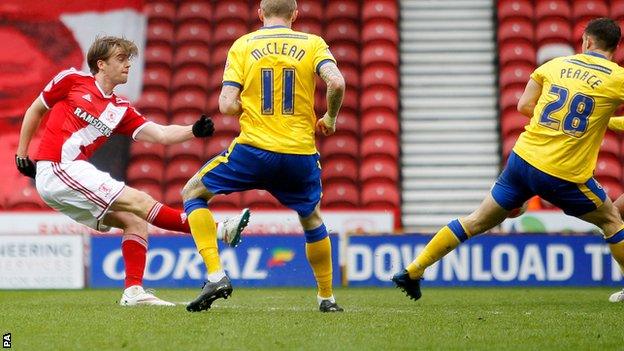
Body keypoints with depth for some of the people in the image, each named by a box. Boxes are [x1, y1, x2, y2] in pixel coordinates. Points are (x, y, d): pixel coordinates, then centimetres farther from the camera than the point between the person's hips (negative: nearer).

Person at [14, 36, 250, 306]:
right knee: (140, 202, -14)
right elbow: (34, 111, 13)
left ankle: (133, 291, -1)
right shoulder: (72, 80, 2)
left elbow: (161, 135, 4)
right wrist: (21, 154, 9)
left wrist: (194, 131, -12)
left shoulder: (120, 110, 14)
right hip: (56, 170, -8)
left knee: (135, 221, 1)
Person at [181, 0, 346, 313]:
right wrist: (330, 118, 7)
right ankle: (327, 297, 31)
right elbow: (336, 82, -12)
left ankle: (216, 275, -1)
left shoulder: (243, 45, 5)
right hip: (301, 154, 2)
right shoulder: (312, 44, 6)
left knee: (192, 193, 16)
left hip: (253, 149, -2)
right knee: (312, 220, 28)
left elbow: (227, 105, -4)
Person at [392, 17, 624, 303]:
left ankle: (413, 271, 16)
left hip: (523, 158, 4)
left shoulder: (556, 64, 7)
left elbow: (524, 105, 11)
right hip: (565, 176, -4)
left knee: (478, 221, 14)